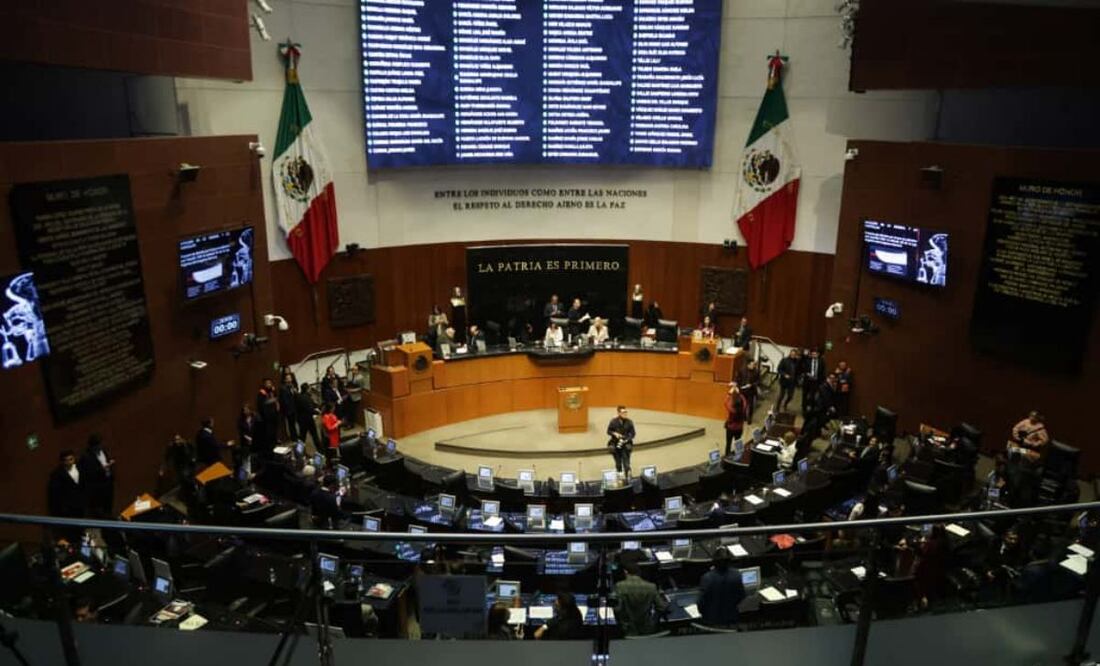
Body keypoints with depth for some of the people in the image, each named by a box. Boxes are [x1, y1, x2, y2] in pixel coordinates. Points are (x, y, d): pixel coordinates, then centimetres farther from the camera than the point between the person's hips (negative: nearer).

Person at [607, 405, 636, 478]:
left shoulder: (629, 422, -6)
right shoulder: (613, 422, -7)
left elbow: (632, 433, -2)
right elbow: (608, 431, 3)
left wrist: (626, 440, -17)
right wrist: (614, 433, -16)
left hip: (626, 446, -1)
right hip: (616, 445, 1)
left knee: (626, 463, -6)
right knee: (618, 464, 11)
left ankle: (628, 478, -2)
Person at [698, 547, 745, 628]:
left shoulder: (707, 578, -28)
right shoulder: (736, 575, -17)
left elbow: (702, 600, -16)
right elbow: (741, 596, -3)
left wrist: (701, 612, 4)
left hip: (712, 620, -3)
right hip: (731, 618, 3)